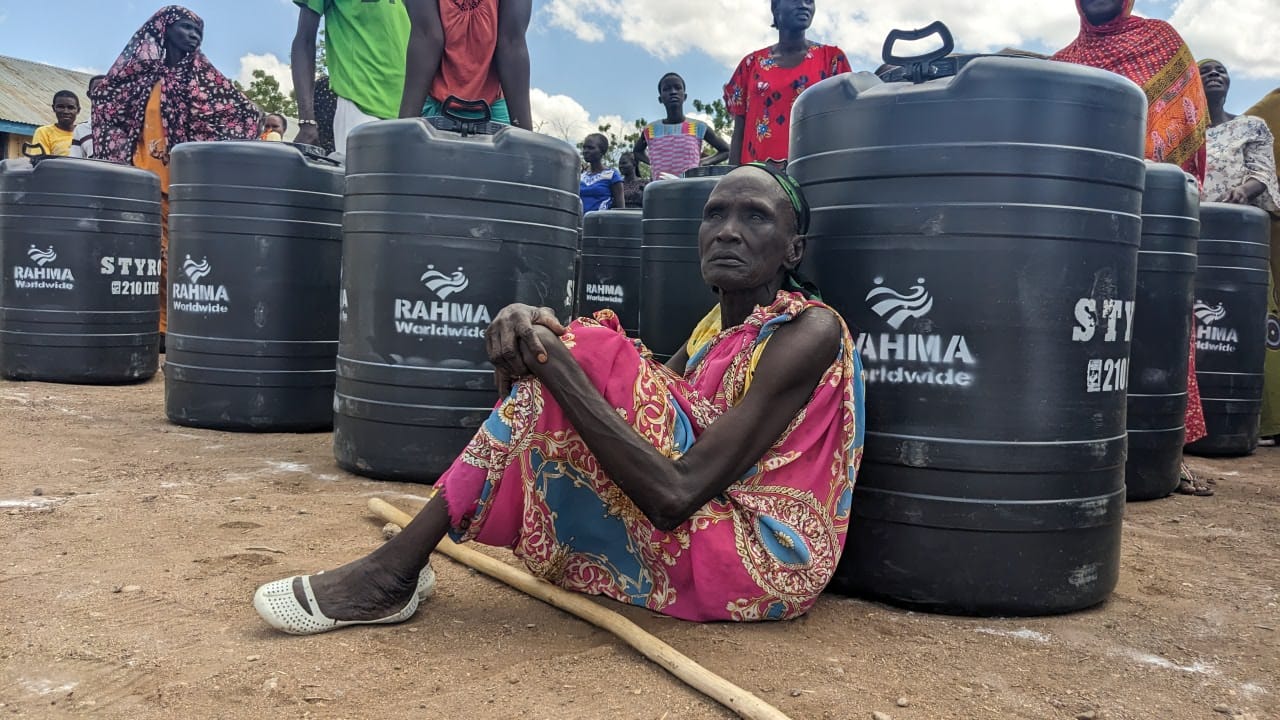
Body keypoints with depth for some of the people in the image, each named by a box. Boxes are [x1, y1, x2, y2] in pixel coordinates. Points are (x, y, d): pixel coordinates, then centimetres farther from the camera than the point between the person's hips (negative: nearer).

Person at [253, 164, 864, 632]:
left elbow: (676, 495, -25)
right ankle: (397, 567, -3)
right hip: (701, 528, 8)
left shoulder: (808, 332, -15)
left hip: (763, 561, -8)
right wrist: (536, 332, -16)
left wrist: (558, 365, -25)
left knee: (587, 355, -20)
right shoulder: (715, 326, 12)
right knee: (571, 361, 1)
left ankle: (393, 572, -15)